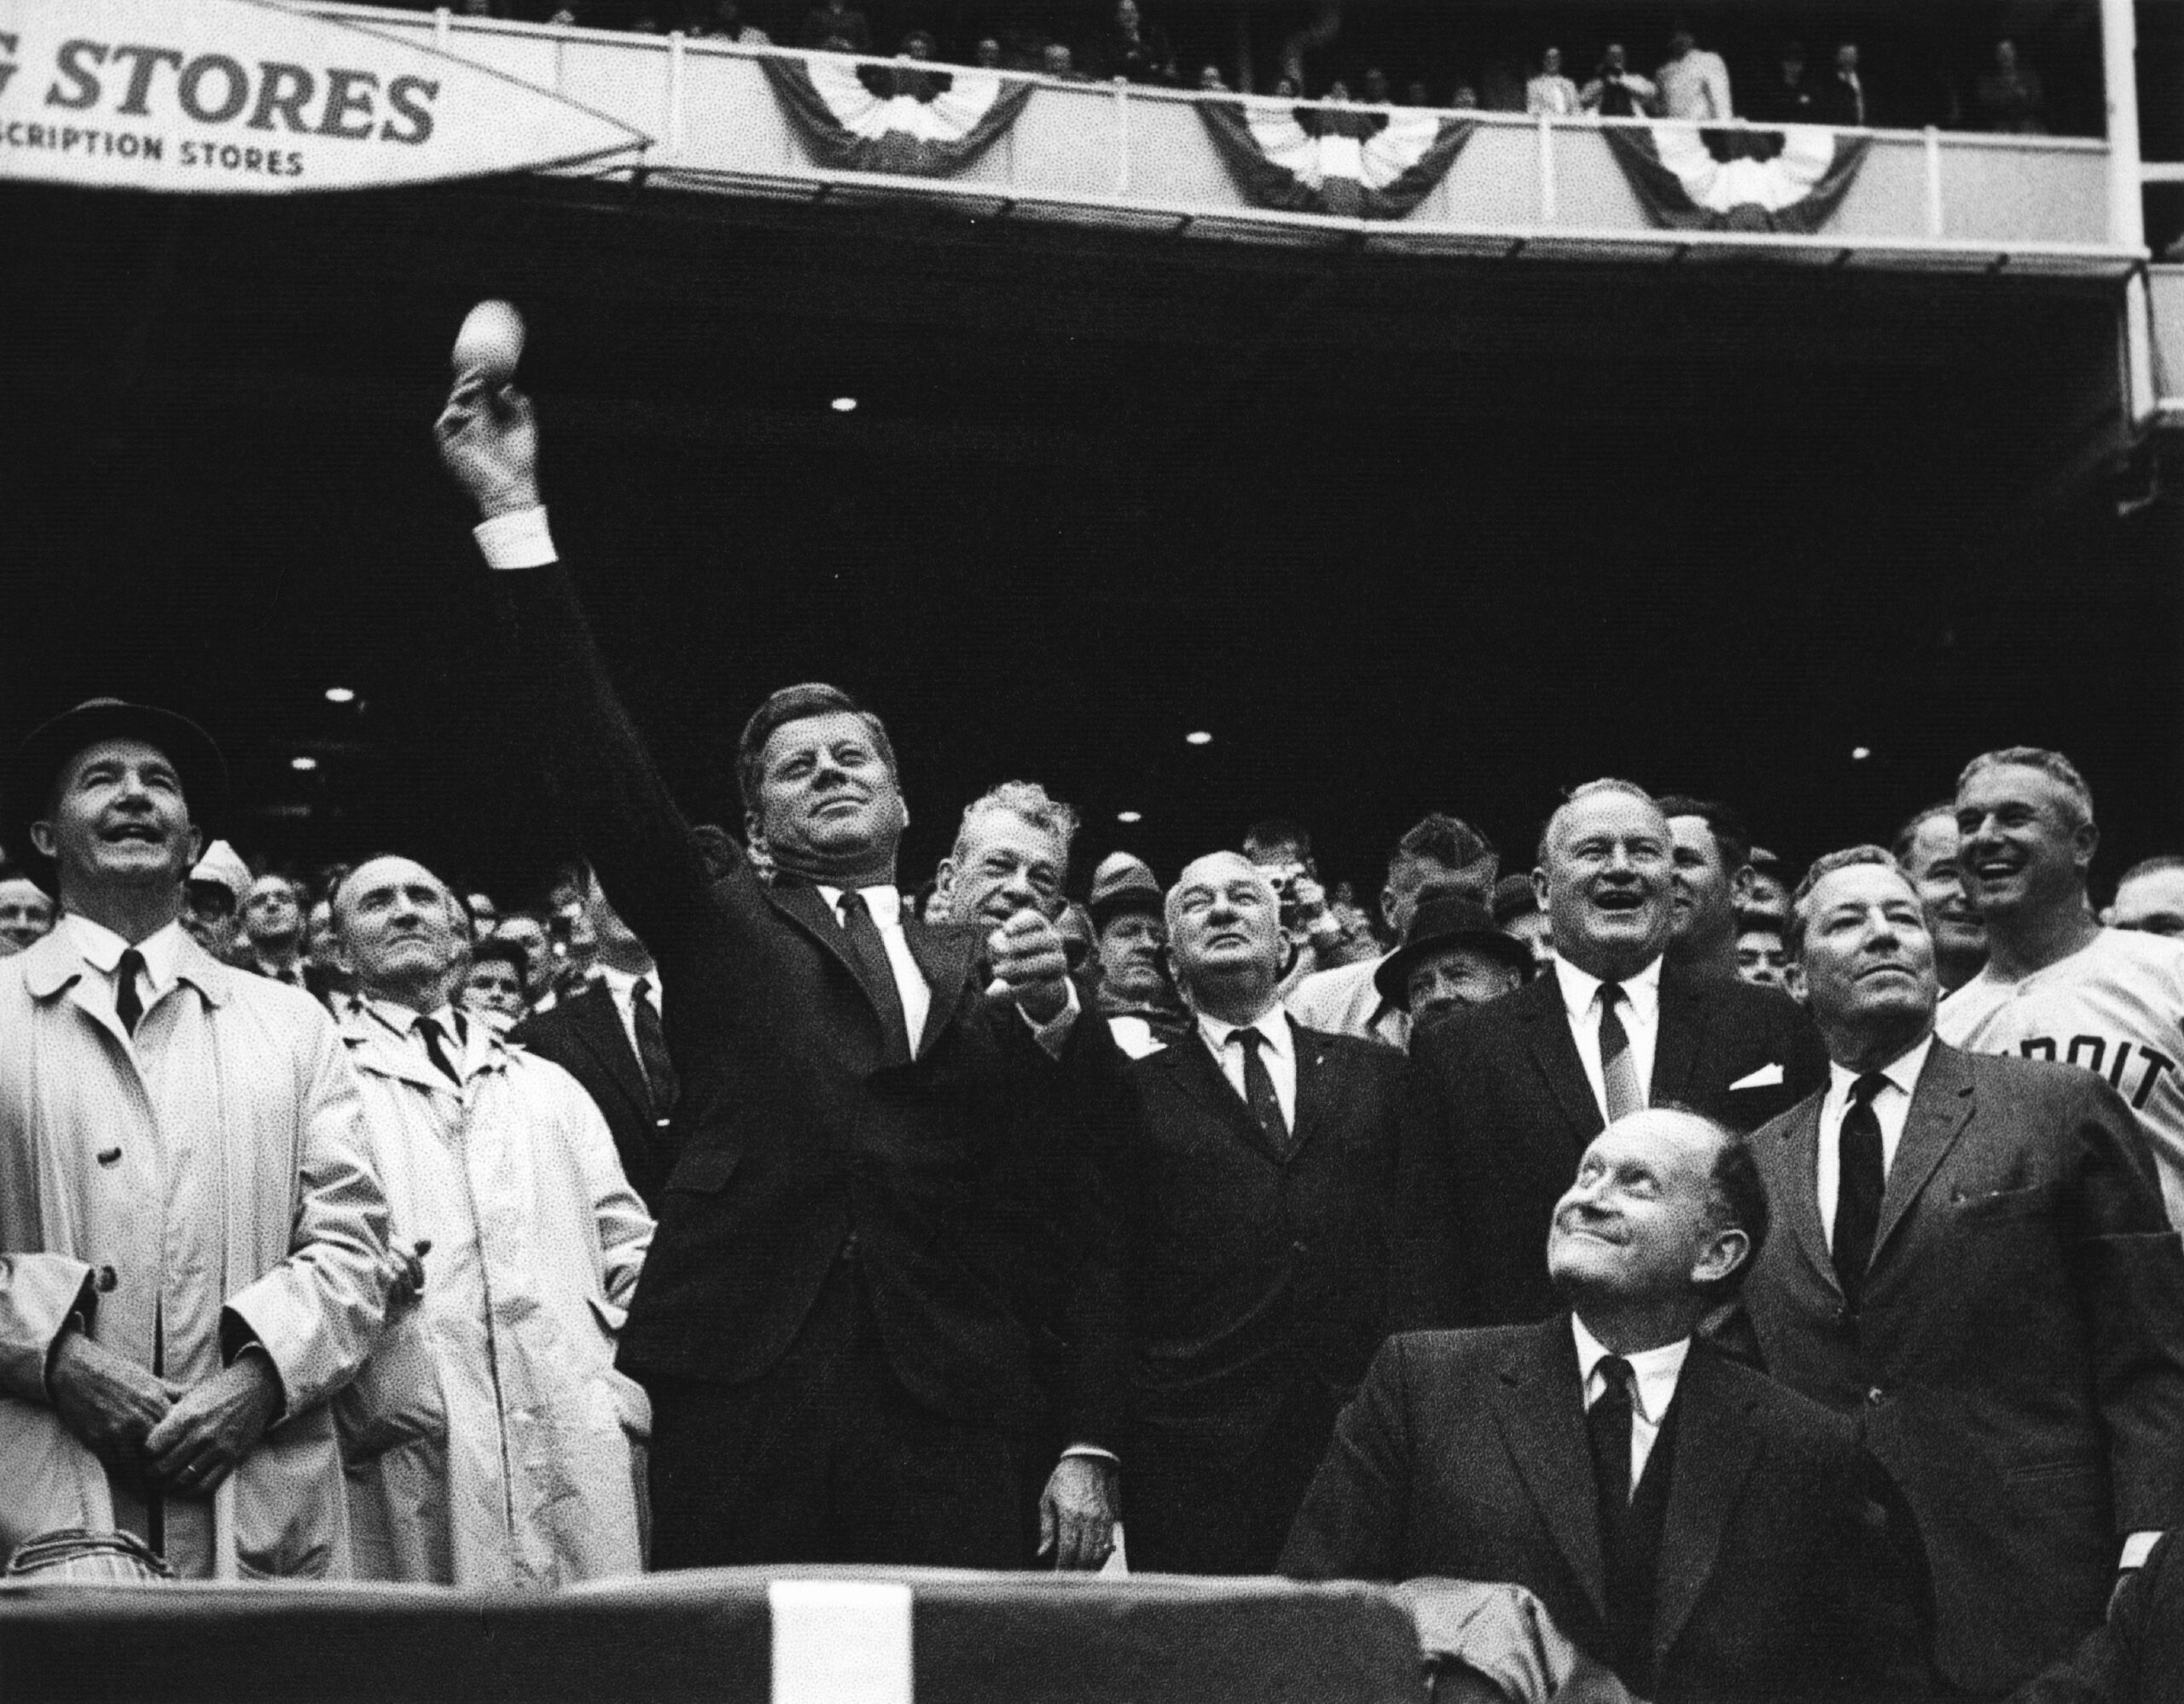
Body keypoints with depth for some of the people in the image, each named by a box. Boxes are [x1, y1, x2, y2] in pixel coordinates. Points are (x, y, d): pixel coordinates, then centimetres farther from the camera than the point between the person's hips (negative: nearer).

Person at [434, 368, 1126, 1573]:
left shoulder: (988, 974, 19)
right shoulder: (718, 925, 16)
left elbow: (1077, 1226, 16)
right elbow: (596, 759, 3)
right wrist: (514, 515, -2)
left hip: (959, 1426, 1)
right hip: (741, 1396, -1)